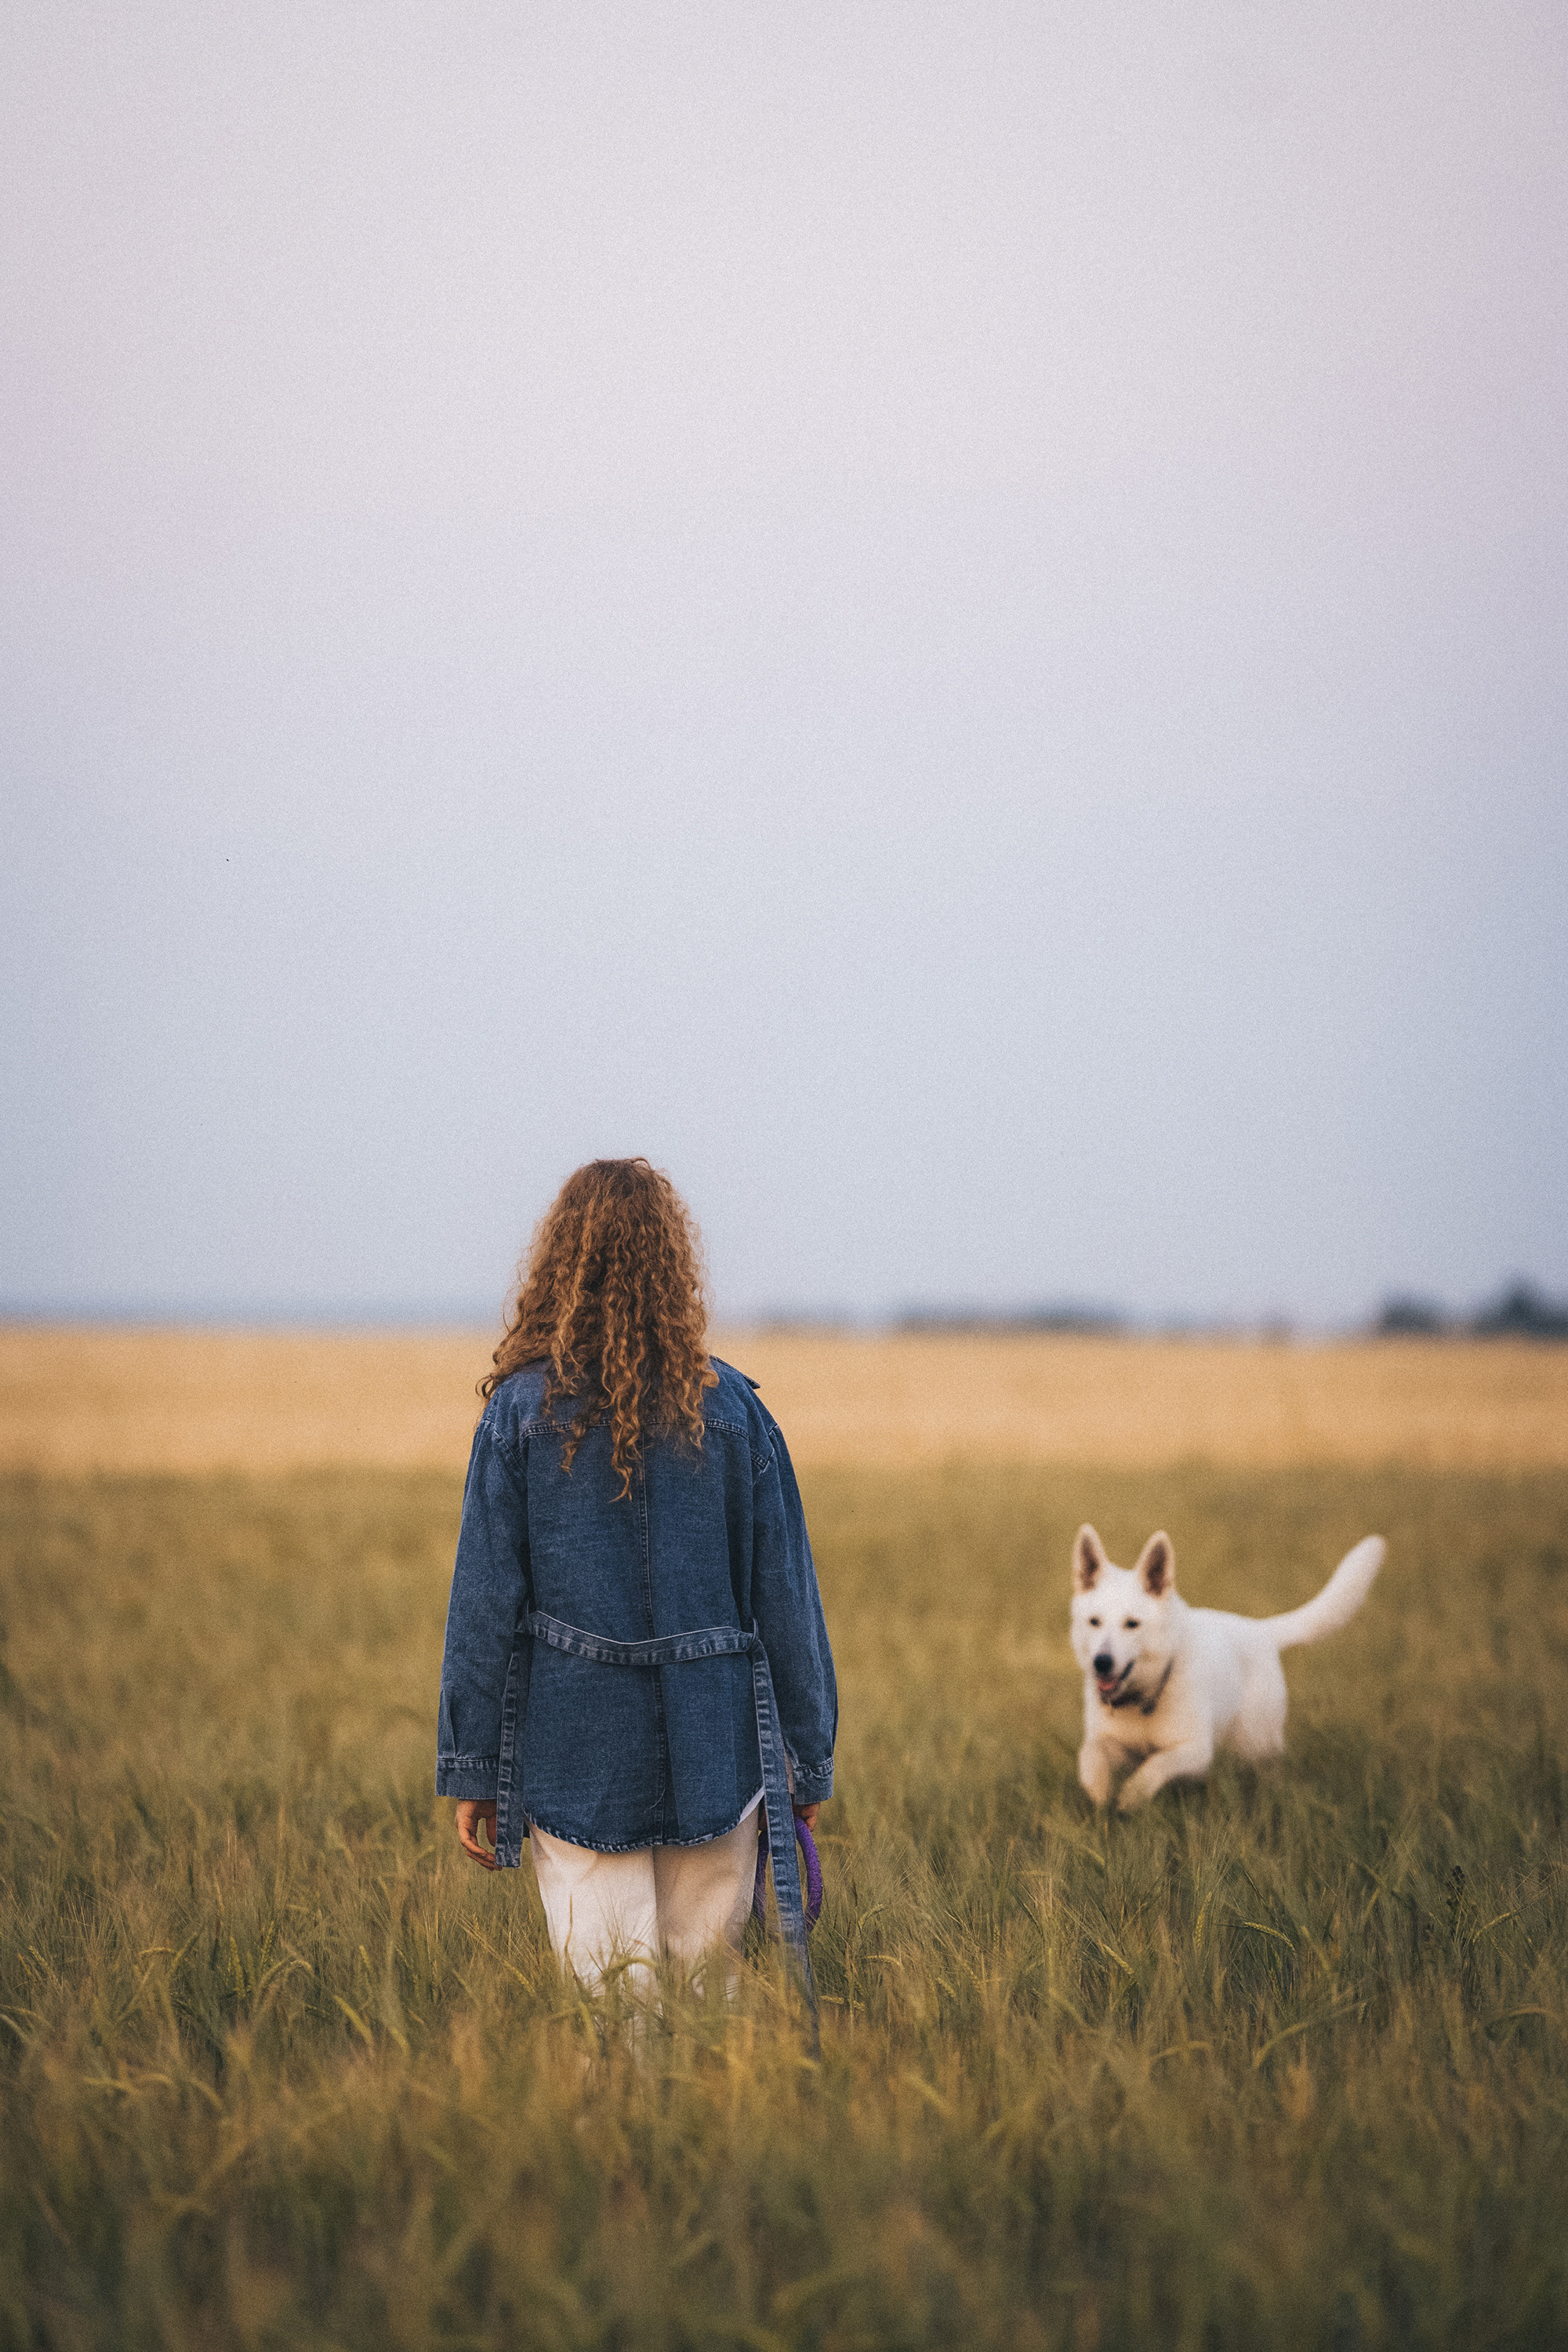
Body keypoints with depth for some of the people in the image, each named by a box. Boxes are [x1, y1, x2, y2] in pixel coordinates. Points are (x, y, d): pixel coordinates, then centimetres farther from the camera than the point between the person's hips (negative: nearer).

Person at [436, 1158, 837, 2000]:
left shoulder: (521, 1412, -5)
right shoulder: (732, 1409, -2)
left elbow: (484, 1603, -4)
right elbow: (785, 1596, 1)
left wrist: (470, 1772, 2)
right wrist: (811, 1756, 11)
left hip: (576, 1757, -1)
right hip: (713, 1757, 1)